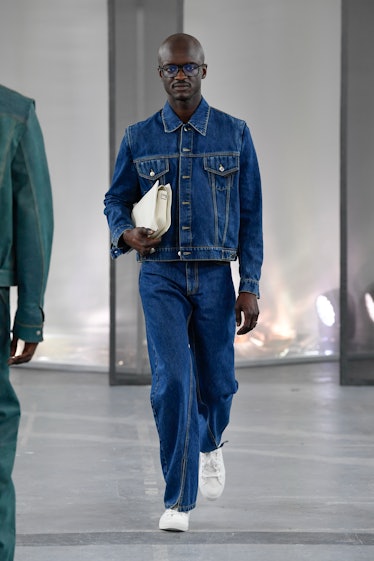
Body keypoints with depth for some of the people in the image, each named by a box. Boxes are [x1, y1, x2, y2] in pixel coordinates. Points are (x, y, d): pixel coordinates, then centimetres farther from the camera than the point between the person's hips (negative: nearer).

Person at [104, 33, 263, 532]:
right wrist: (127, 234, -11)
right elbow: (116, 200, 12)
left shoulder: (235, 135, 2)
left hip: (215, 276, 1)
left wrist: (250, 287, -3)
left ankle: (210, 444, 46)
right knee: (172, 381, -12)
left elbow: (250, 215, 3)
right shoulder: (139, 139, 3)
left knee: (217, 382, 10)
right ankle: (179, 500, -3)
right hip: (161, 276, -1)